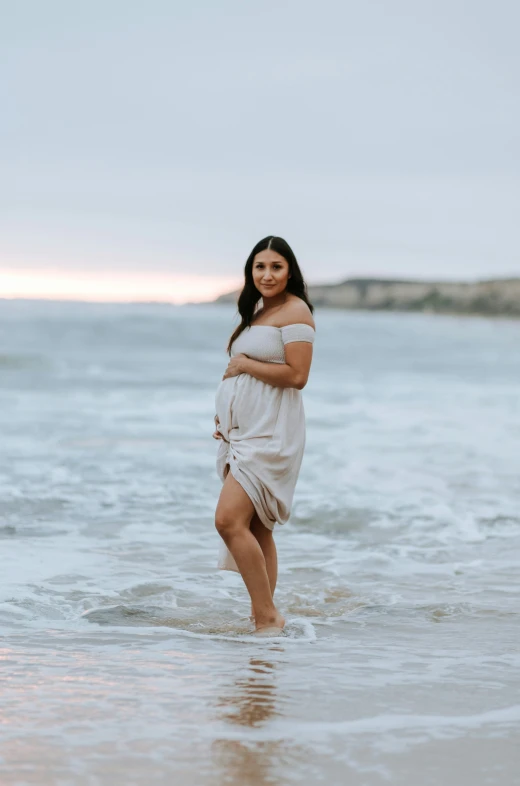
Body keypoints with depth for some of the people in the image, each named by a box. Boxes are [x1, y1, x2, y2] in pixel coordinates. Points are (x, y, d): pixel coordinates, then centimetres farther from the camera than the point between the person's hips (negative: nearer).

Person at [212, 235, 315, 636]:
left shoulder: (295, 311, -8)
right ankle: (262, 619, 13)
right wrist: (226, 416, 12)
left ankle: (268, 616, -14)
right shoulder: (258, 312, 20)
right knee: (256, 528, 9)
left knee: (229, 519, -19)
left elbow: (297, 375, -18)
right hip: (244, 430, 9)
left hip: (271, 433, -9)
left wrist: (243, 364, -9)